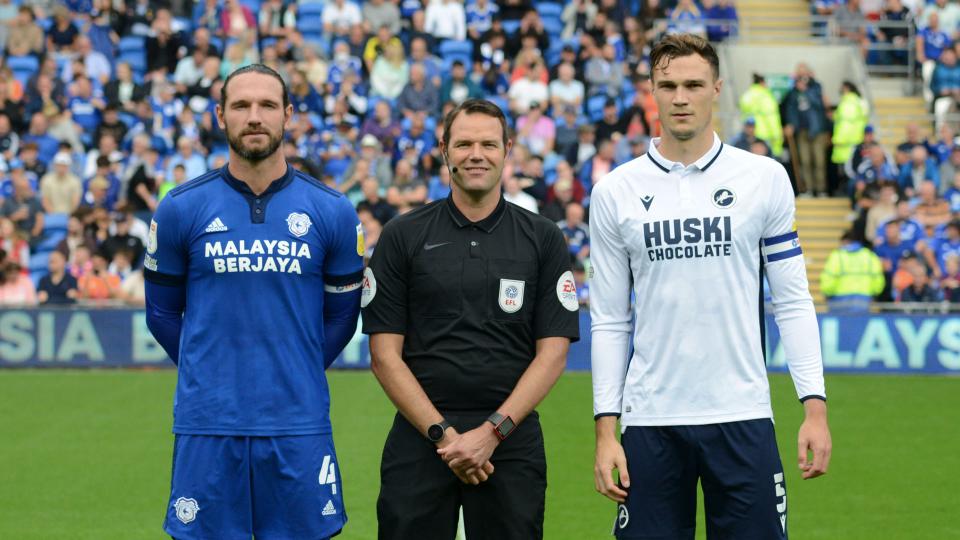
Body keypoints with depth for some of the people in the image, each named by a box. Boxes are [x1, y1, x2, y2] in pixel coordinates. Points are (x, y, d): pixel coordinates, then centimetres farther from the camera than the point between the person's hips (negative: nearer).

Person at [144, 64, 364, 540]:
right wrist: (213, 375, 9)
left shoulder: (332, 212, 3)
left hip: (299, 425, 0)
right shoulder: (181, 209, 2)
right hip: (206, 426, 0)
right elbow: (162, 312, 11)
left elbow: (341, 315, 12)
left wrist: (298, 376, 8)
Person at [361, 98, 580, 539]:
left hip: (513, 439, 0)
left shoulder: (543, 239, 6)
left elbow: (553, 353, 1)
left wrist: (493, 431, -10)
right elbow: (385, 355, 0)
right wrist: (443, 434, -10)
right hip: (420, 436, 0)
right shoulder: (402, 237, 4)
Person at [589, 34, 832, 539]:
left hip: (742, 420, -1)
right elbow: (609, 321, 7)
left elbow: (792, 301, 4)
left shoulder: (765, 179, 3)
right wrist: (605, 429, 0)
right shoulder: (615, 191, 4)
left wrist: (815, 406, -5)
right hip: (650, 422, 1)